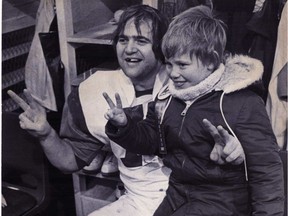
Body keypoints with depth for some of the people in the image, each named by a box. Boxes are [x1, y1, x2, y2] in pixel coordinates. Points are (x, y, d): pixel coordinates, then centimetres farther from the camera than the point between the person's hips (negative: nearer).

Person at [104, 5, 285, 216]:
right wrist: (124, 126, -6)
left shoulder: (243, 104, -18)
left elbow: (266, 169, -15)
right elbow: (151, 139, 12)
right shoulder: (168, 96, 0)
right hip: (177, 193, 6)